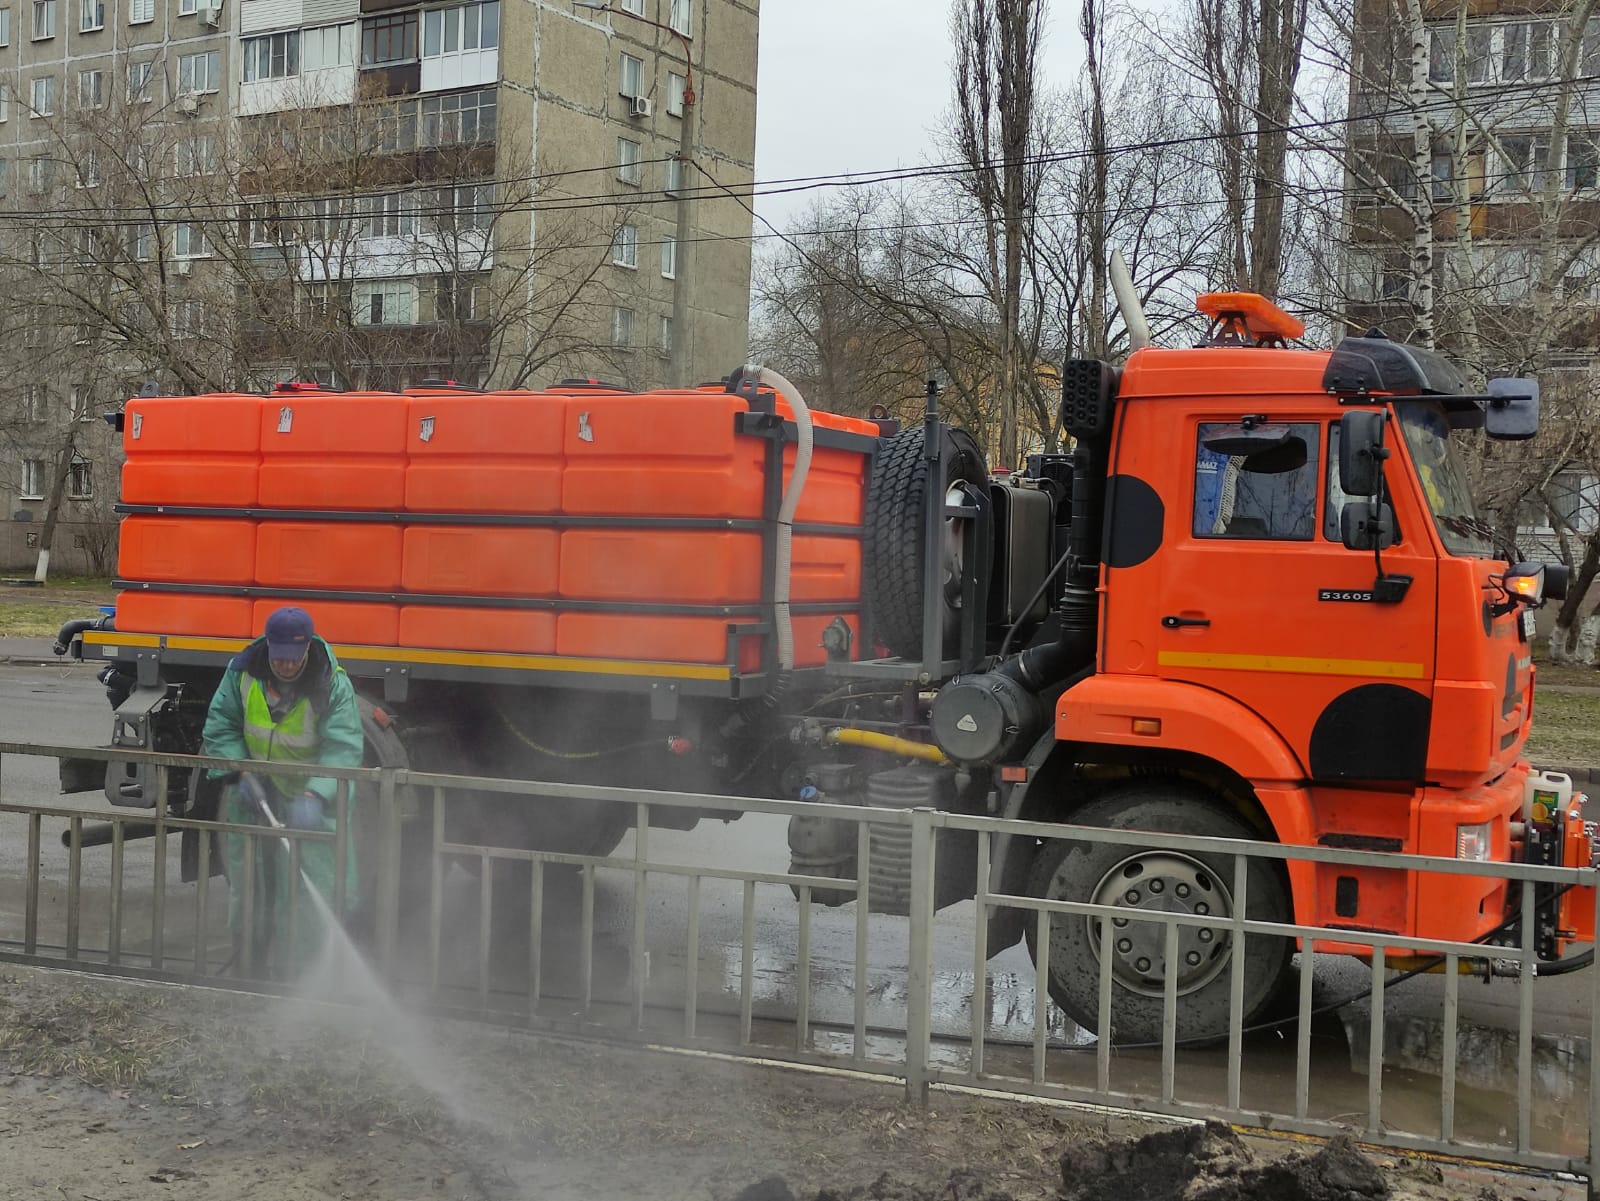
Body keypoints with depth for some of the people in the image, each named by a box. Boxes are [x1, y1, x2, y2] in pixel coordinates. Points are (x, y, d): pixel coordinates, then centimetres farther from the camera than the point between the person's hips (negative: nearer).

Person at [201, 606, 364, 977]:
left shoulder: (333, 685, -18)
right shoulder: (243, 672, -9)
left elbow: (342, 748, -24)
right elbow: (221, 727, 1)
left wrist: (314, 796, -38)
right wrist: (241, 773, -12)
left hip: (311, 794, -3)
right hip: (255, 787, 3)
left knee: (309, 885, -8)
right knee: (247, 879, 11)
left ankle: (300, 971, 2)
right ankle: (249, 961, 26)